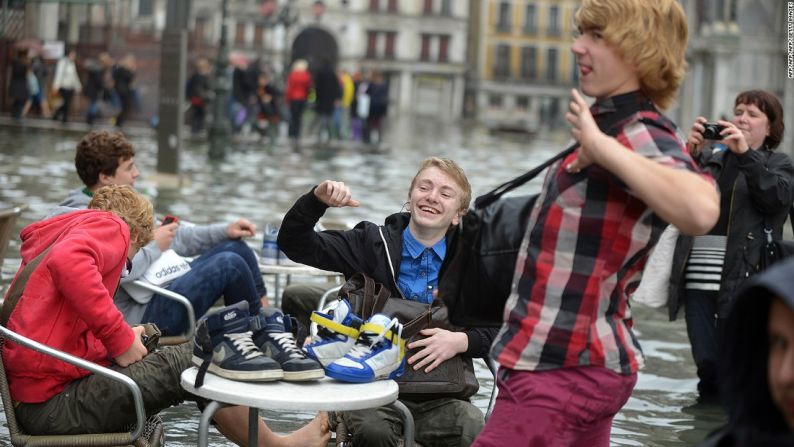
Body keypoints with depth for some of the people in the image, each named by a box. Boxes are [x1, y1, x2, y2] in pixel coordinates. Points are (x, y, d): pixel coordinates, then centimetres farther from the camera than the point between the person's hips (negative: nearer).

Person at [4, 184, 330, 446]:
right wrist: (120, 338, -21)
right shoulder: (109, 225, -3)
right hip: (55, 399, -10)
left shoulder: (62, 230, 26)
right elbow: (67, 263, -27)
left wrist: (123, 336, 9)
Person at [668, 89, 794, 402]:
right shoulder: (710, 155, 18)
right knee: (706, 362, -1)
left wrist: (745, 154, -17)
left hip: (743, 280, -2)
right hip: (698, 278, 2)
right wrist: (690, 154, -10)